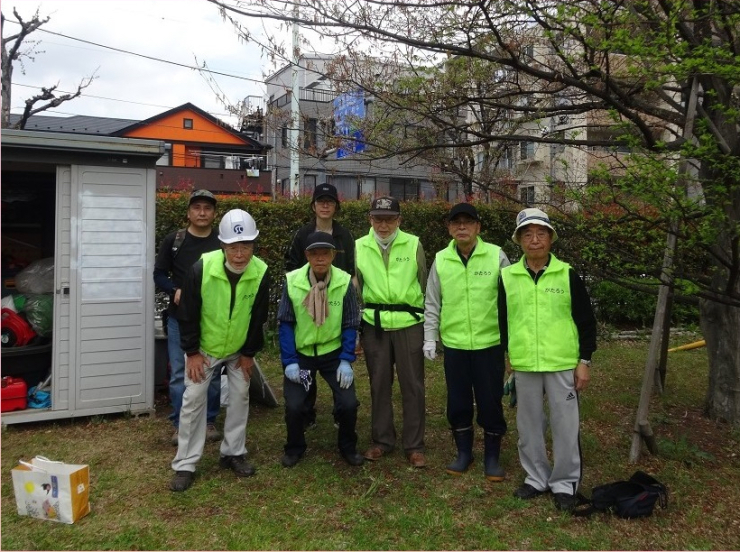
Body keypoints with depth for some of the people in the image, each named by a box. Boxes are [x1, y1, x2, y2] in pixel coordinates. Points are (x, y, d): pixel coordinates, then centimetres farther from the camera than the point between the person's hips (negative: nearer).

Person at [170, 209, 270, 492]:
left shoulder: (261, 272, -23)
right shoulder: (201, 268, -28)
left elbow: (258, 317, -9)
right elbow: (188, 314, -17)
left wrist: (249, 353, -4)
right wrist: (192, 352, -13)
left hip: (239, 349, 2)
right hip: (204, 347, -2)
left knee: (240, 397, 9)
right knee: (194, 399, -3)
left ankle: (233, 453, 26)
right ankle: (185, 464, 6)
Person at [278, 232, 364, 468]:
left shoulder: (345, 282, -15)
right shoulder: (292, 281, -16)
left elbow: (350, 325, -5)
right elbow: (285, 324, -6)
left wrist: (346, 360, -10)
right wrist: (289, 361, -11)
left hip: (333, 352, 0)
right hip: (300, 353, 0)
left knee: (348, 403, -8)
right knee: (293, 406, -8)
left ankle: (348, 447, 21)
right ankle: (295, 448, 22)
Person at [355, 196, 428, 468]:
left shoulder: (413, 245, -2)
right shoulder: (359, 247, 2)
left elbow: (424, 284, 6)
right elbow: (355, 289, 10)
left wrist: (428, 322, 8)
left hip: (409, 324, -1)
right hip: (374, 325, 2)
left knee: (412, 385, 4)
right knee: (379, 384, 11)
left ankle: (414, 445, 16)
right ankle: (382, 440, 26)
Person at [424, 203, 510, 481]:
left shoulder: (497, 255, -4)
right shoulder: (440, 260, 2)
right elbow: (432, 304, 8)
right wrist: (430, 338, 2)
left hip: (489, 343, -2)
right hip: (454, 344, 2)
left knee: (490, 401, 5)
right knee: (458, 401, 11)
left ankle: (492, 456, 22)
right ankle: (464, 453, 29)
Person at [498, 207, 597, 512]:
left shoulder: (568, 275, -2)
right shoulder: (507, 277, 3)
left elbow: (586, 320, 1)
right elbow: (501, 321, 11)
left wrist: (584, 361, -2)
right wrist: (502, 359, 9)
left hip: (563, 365, -2)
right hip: (523, 366, 2)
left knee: (565, 425, 4)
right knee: (529, 425, 12)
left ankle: (565, 483, 20)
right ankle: (537, 478, 29)